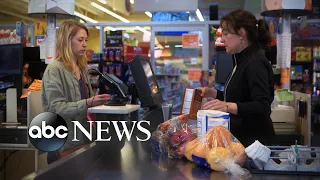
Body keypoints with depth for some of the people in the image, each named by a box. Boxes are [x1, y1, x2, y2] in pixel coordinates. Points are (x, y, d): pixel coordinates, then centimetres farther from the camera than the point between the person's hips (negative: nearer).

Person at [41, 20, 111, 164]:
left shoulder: (82, 68, 12)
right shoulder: (54, 70, -13)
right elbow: (56, 108, -20)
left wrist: (99, 100, -1)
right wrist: (88, 103, -31)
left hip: (83, 138, 8)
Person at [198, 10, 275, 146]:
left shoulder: (255, 63, -17)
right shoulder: (242, 60, 12)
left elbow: (262, 107, -27)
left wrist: (228, 106, -39)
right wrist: (212, 93, 9)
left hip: (254, 140, -9)